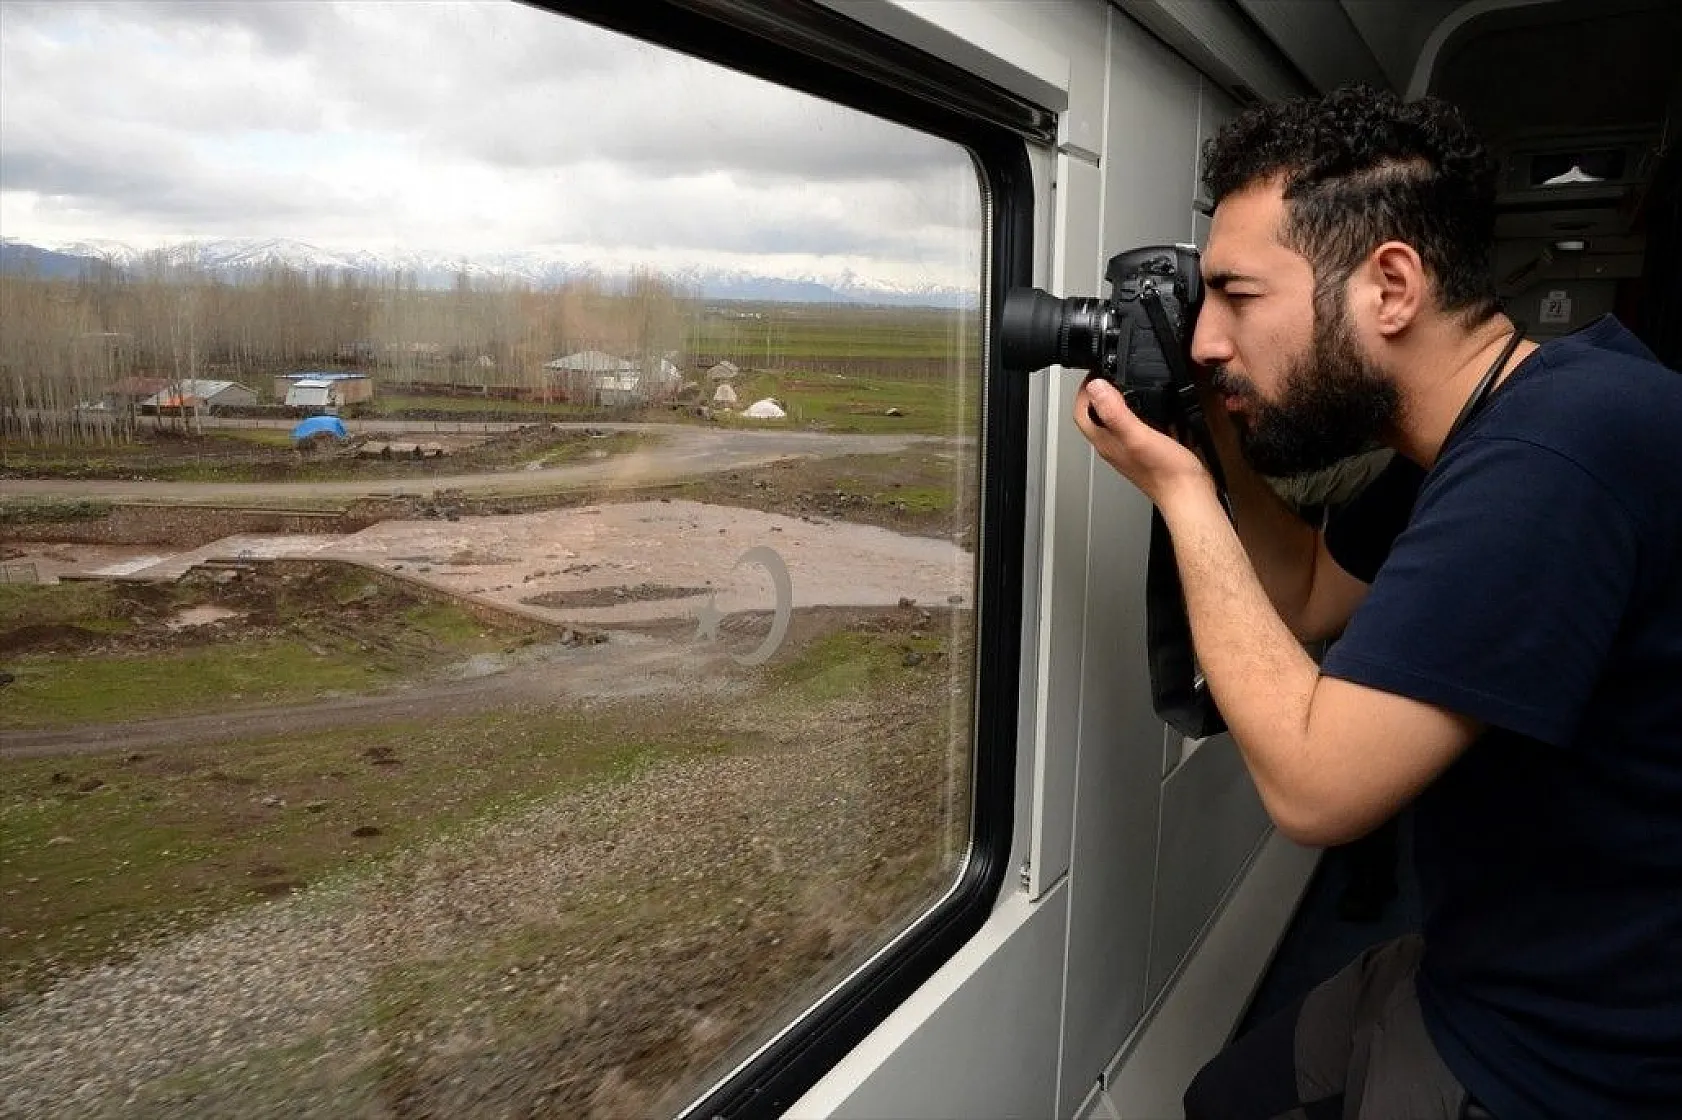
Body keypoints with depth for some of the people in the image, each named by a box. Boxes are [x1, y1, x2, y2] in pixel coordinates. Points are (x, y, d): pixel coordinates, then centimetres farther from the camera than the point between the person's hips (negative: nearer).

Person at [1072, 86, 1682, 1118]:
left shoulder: (1556, 452, -31)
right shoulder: (1454, 443, 1)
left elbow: (1313, 784, -29)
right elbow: (1307, 602, 15)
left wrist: (1180, 490, -20)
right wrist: (1232, 446, -1)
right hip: (1476, 974, 8)